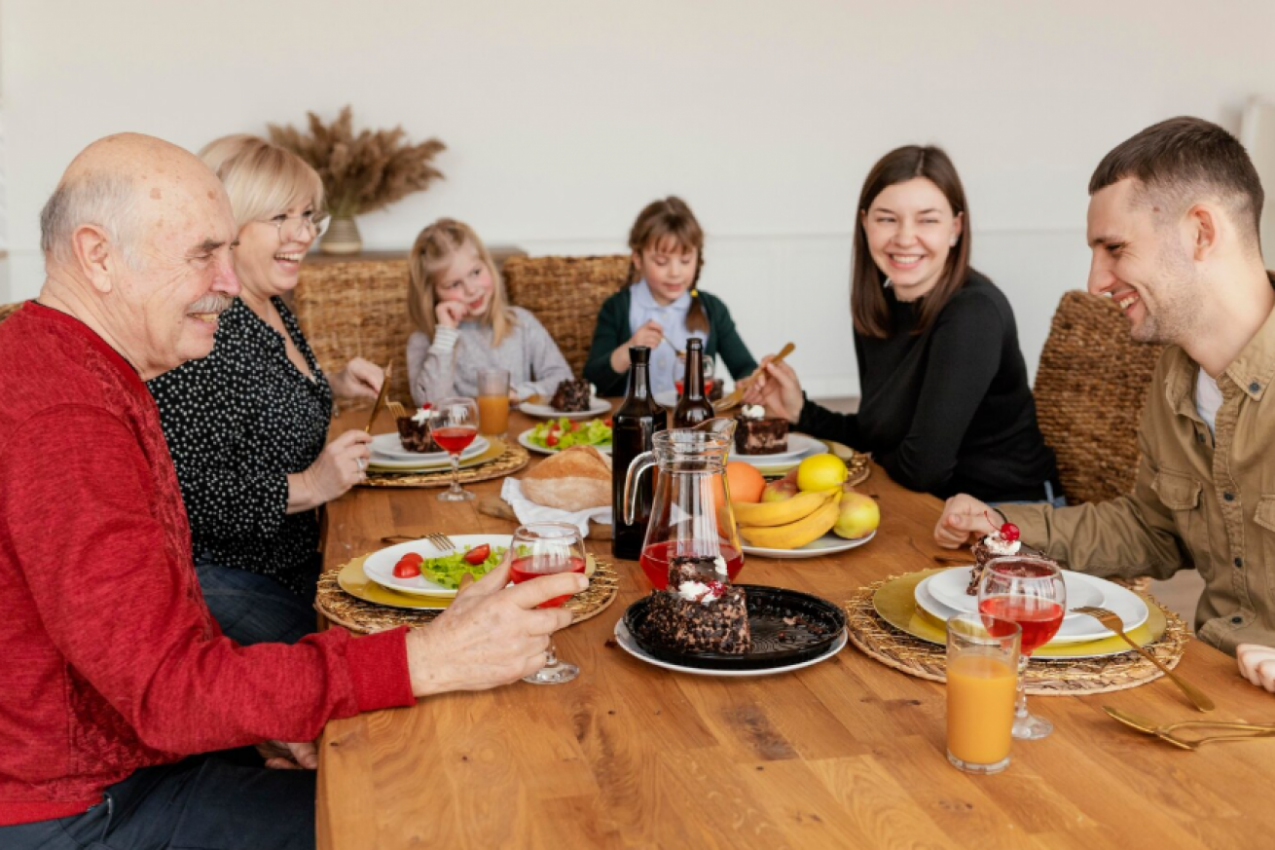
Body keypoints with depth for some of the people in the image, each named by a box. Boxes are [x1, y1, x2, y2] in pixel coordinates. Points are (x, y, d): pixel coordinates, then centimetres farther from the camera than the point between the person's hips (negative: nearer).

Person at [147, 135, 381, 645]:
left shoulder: (271, 307, 8)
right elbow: (185, 491, -28)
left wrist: (332, 389, 9)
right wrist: (307, 487, -23)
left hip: (291, 564, 10)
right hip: (219, 579, -10)